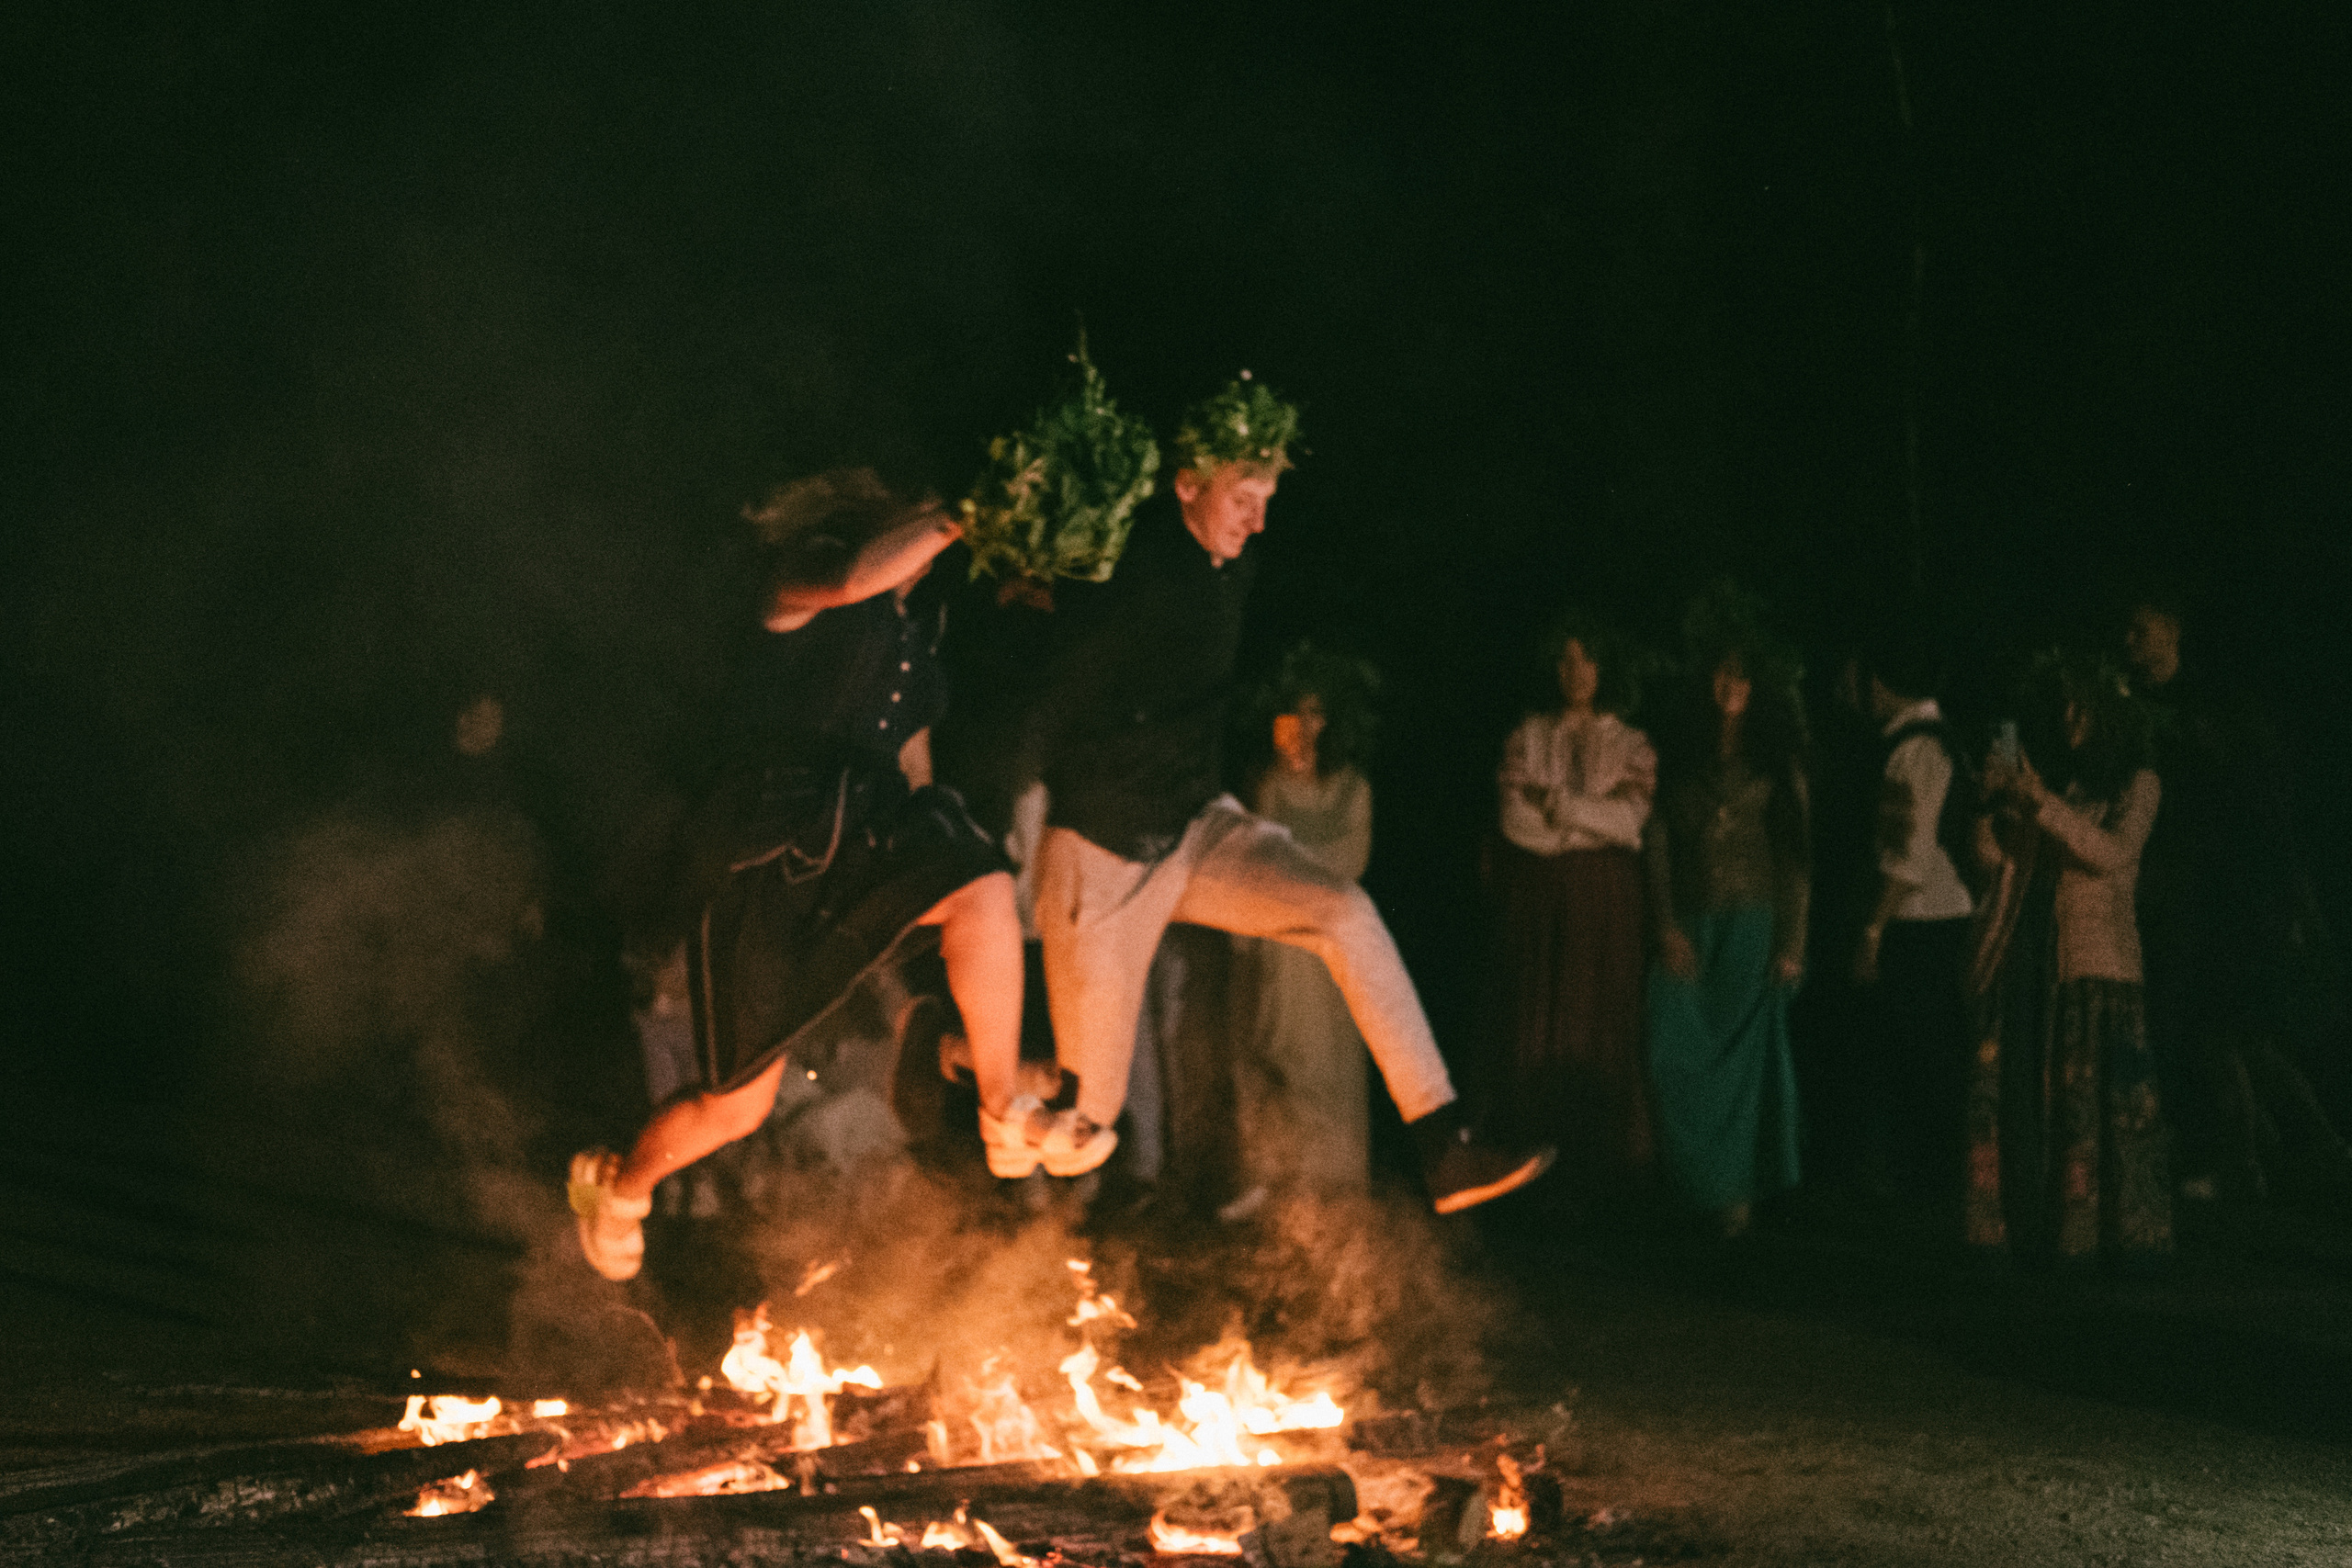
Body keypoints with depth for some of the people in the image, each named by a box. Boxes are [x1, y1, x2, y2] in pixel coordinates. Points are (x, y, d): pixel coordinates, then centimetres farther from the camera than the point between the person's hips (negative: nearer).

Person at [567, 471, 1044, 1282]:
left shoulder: (917, 621, 17)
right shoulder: (801, 575, -5)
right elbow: (857, 576, -30)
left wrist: (939, 844, 20)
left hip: (867, 828, 5)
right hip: (765, 848, -5)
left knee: (985, 889, -32)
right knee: (736, 1104, 4)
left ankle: (1005, 1113, -19)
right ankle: (616, 1185, 36)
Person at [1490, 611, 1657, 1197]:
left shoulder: (1631, 745, 8)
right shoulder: (1528, 736, 10)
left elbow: (1630, 818, -6)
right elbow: (1516, 818, -1)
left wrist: (1558, 804, -10)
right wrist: (1590, 821, -5)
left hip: (1605, 905, -1)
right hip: (1536, 895, 1)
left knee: (1602, 1025, -3)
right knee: (1535, 1022, -3)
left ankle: (1605, 1165, 1)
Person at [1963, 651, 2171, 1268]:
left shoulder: (2134, 783, 7)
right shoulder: (2035, 774, 17)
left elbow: (2115, 852, -10)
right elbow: (1993, 855, 11)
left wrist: (2042, 802, -18)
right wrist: (1995, 801, -8)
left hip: (2094, 964, -4)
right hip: (2023, 963, 4)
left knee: (2092, 1101, -10)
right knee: (2010, 1096, -1)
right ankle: (2019, 1227, 5)